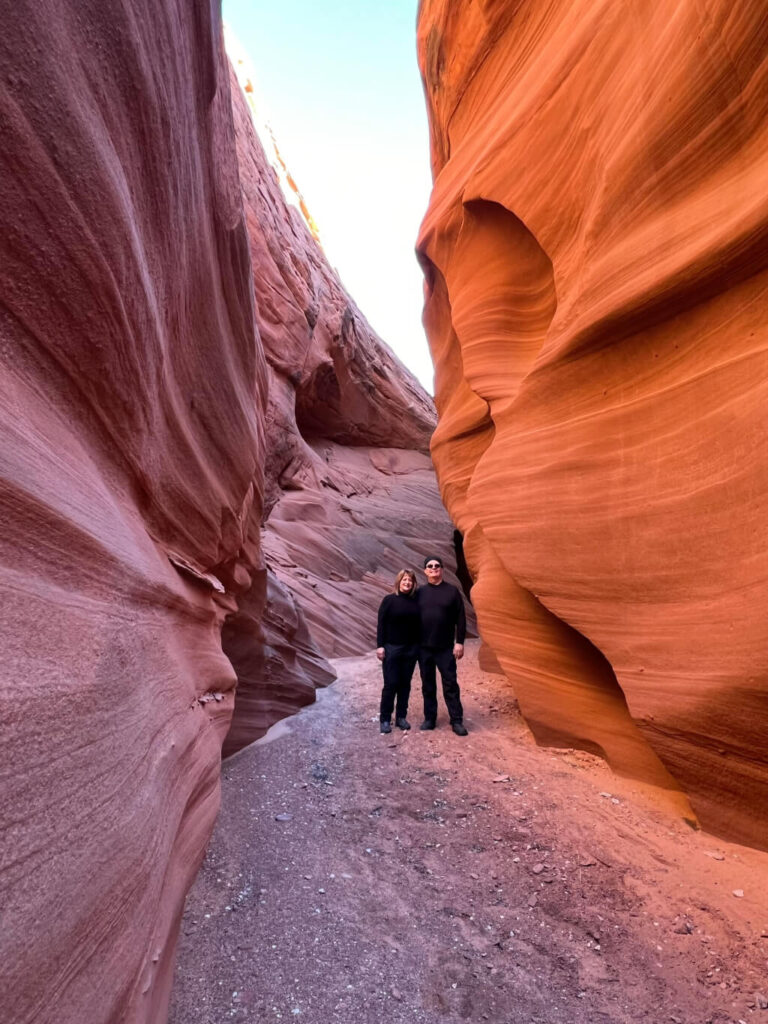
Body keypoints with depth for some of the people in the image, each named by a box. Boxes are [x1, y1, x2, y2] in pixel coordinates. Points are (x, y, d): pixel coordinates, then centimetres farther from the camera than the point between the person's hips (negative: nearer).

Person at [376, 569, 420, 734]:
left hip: (411, 649, 4)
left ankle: (401, 716, 20)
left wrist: (419, 646, 6)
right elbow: (381, 624, -6)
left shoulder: (415, 602, 5)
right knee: (391, 684, 0)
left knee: (405, 684, 9)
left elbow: (419, 625, 8)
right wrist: (380, 646, -11)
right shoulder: (389, 600, -5)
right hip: (392, 648, -3)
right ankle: (384, 719, 10)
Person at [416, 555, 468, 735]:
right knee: (428, 685, 10)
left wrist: (459, 642, -8)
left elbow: (460, 619, -2)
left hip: (445, 648, -2)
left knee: (450, 684, 1)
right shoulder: (419, 593, 5)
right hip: (424, 648, 2)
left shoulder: (452, 591, -1)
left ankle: (457, 721, 9)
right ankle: (429, 718, 21)